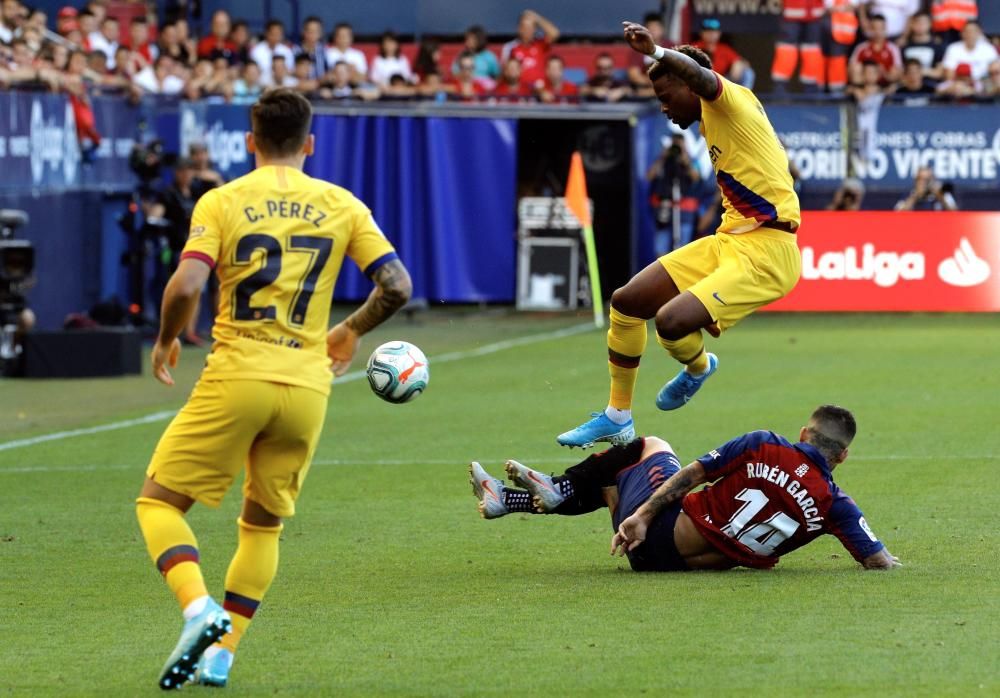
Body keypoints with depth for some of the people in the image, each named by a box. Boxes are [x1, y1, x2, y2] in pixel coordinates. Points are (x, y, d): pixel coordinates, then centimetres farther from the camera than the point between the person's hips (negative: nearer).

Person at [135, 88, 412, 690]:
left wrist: (166, 342, 6)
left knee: (159, 502, 7)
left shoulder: (223, 202, 0)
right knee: (263, 523, 20)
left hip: (237, 378, -3)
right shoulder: (341, 205, 7)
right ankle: (221, 653, 11)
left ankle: (200, 609, -17)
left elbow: (186, 285, -13)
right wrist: (350, 334, 19)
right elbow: (397, 286, 1)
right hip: (307, 387, 3)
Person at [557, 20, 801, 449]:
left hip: (764, 251, -10)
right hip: (729, 239, 10)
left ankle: (698, 367, 11)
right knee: (626, 302, 8)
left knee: (672, 321, -26)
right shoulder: (713, 123, 18)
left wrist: (656, 52, -50)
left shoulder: (731, 102, -12)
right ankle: (618, 417, 22)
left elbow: (700, 76, -34)